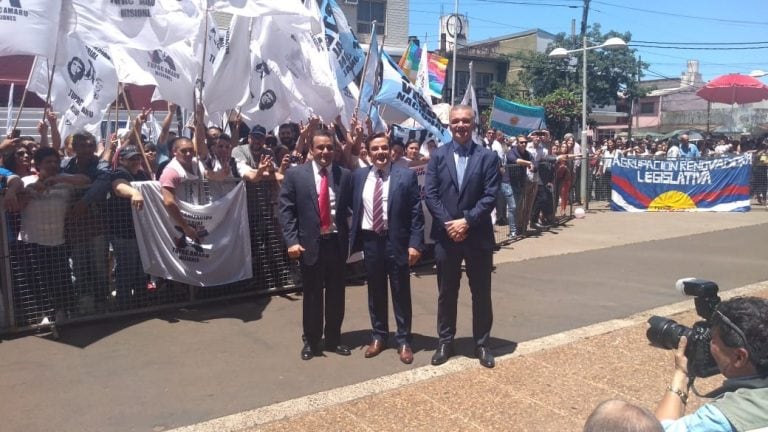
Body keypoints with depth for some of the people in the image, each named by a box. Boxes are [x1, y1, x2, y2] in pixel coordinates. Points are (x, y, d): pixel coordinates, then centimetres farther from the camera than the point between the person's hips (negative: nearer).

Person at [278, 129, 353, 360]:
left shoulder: (345, 175, 2)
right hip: (310, 243, -2)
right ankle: (311, 341, 25)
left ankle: (333, 339, 28)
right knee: (312, 295, 10)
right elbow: (285, 210, -4)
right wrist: (292, 241, -11)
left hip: (336, 242, 2)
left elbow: (352, 208, 3)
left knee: (336, 294, 12)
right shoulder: (295, 174, -2)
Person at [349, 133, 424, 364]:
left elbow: (416, 213, -6)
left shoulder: (406, 175, -4)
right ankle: (378, 336, 29)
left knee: (401, 293, 7)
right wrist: (354, 239, 3)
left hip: (397, 241, -3)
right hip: (370, 241, 3)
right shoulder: (359, 176, 5)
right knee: (375, 292, 14)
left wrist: (415, 243, -12)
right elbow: (353, 208, 10)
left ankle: (404, 340, 20)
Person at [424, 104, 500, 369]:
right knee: (446, 293, 11)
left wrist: (467, 221, -16)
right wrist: (448, 224, -13)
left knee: (481, 293, 9)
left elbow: (490, 196, -7)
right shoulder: (438, 156, 4)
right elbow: (430, 194, -3)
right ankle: (445, 342, 25)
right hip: (445, 235, 1)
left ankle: (482, 344, 23)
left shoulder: (488, 157, 0)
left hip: (478, 236, -1)